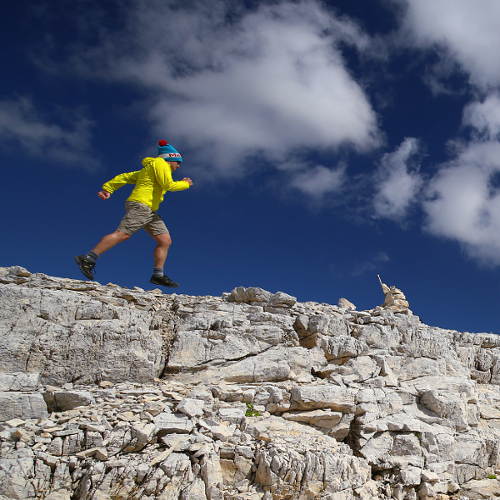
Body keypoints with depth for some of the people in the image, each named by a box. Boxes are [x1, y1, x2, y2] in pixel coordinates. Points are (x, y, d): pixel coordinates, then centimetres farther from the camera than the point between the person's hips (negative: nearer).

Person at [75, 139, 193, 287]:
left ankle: (158, 275, 3)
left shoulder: (148, 170, 29)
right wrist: (185, 184, 3)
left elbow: (125, 177, 23)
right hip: (140, 205, -10)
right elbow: (168, 185, -13)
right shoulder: (159, 163, 1)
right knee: (122, 234, -19)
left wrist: (107, 188, 17)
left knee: (165, 240, 4)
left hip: (149, 212, 10)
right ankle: (87, 259, -19)